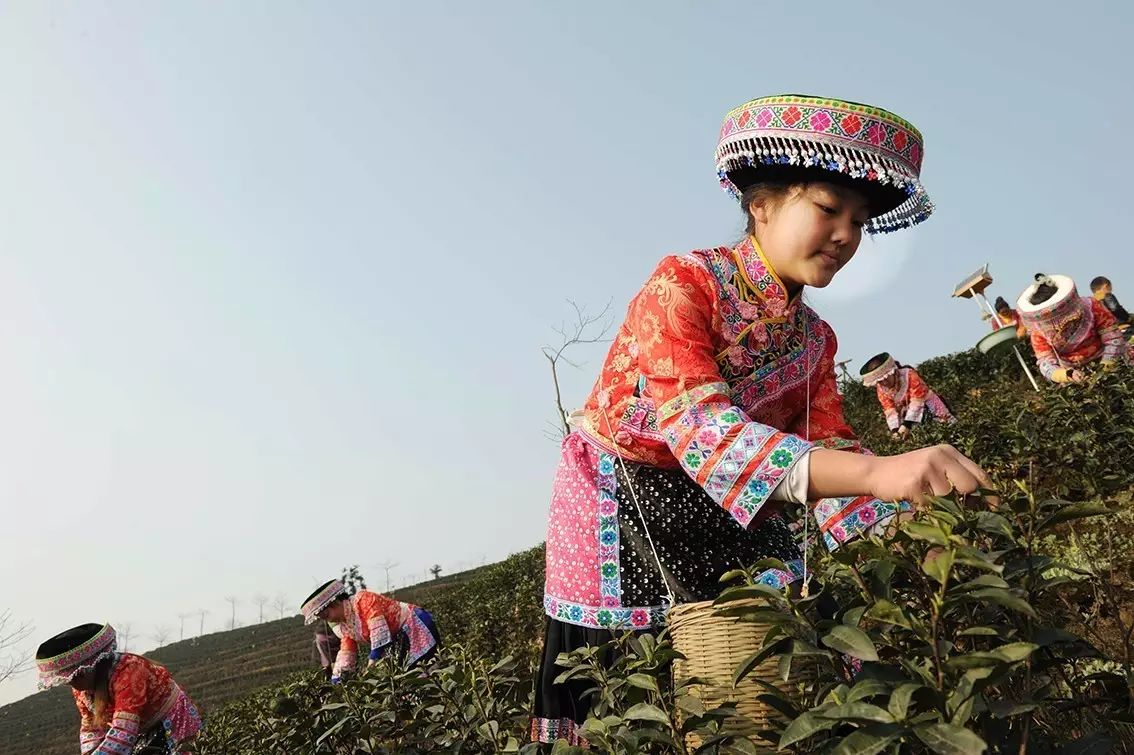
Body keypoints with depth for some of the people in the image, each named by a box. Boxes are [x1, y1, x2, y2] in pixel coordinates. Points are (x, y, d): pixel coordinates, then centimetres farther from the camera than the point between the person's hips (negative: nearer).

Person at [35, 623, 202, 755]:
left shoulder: (127, 673, -32)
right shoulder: (81, 687, -3)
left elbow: (123, 733, -39)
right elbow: (90, 727, -1)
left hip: (170, 728, -9)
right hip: (144, 734, 9)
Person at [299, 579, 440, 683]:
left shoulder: (362, 600, -19)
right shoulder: (344, 626, 10)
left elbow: (378, 628, -26)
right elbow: (346, 653, 9)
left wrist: (373, 662, -27)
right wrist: (335, 682, 0)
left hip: (415, 625, -9)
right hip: (398, 641, 9)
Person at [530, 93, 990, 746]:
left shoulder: (815, 341, 2)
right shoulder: (684, 283, -19)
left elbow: (829, 456, -6)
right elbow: (698, 424, -33)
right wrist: (878, 472, -44)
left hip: (724, 518, 6)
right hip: (620, 510, -5)